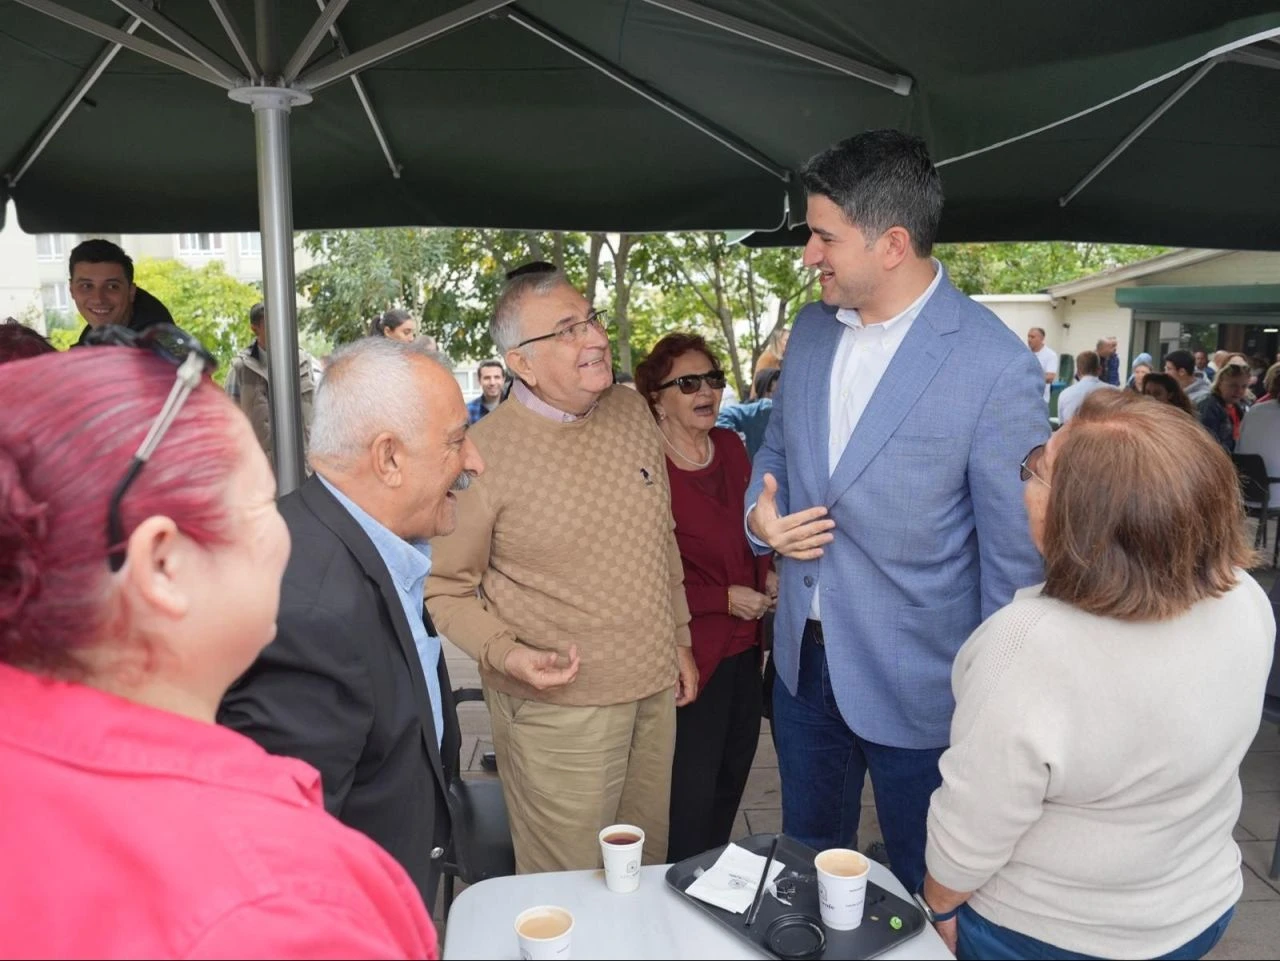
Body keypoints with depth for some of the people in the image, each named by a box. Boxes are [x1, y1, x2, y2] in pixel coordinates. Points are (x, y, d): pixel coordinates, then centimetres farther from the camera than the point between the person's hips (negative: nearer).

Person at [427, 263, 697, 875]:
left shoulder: (632, 411, 2)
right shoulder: (485, 454, -17)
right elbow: (446, 589, -9)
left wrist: (679, 640, 16)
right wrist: (506, 654, -24)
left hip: (656, 688, 6)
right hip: (559, 707, -5)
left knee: (648, 871, 22)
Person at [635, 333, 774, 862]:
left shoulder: (730, 446, 4)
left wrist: (767, 574, 0)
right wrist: (724, 598, -16)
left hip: (744, 645, 7)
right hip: (692, 652, -7)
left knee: (732, 776, 20)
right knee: (691, 795, 3)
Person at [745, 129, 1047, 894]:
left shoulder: (995, 364, -20)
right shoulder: (811, 329, 1)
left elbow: (1016, 557, -15)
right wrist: (760, 514, -7)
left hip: (918, 683, -5)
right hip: (803, 658, 6)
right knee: (806, 865, 25)